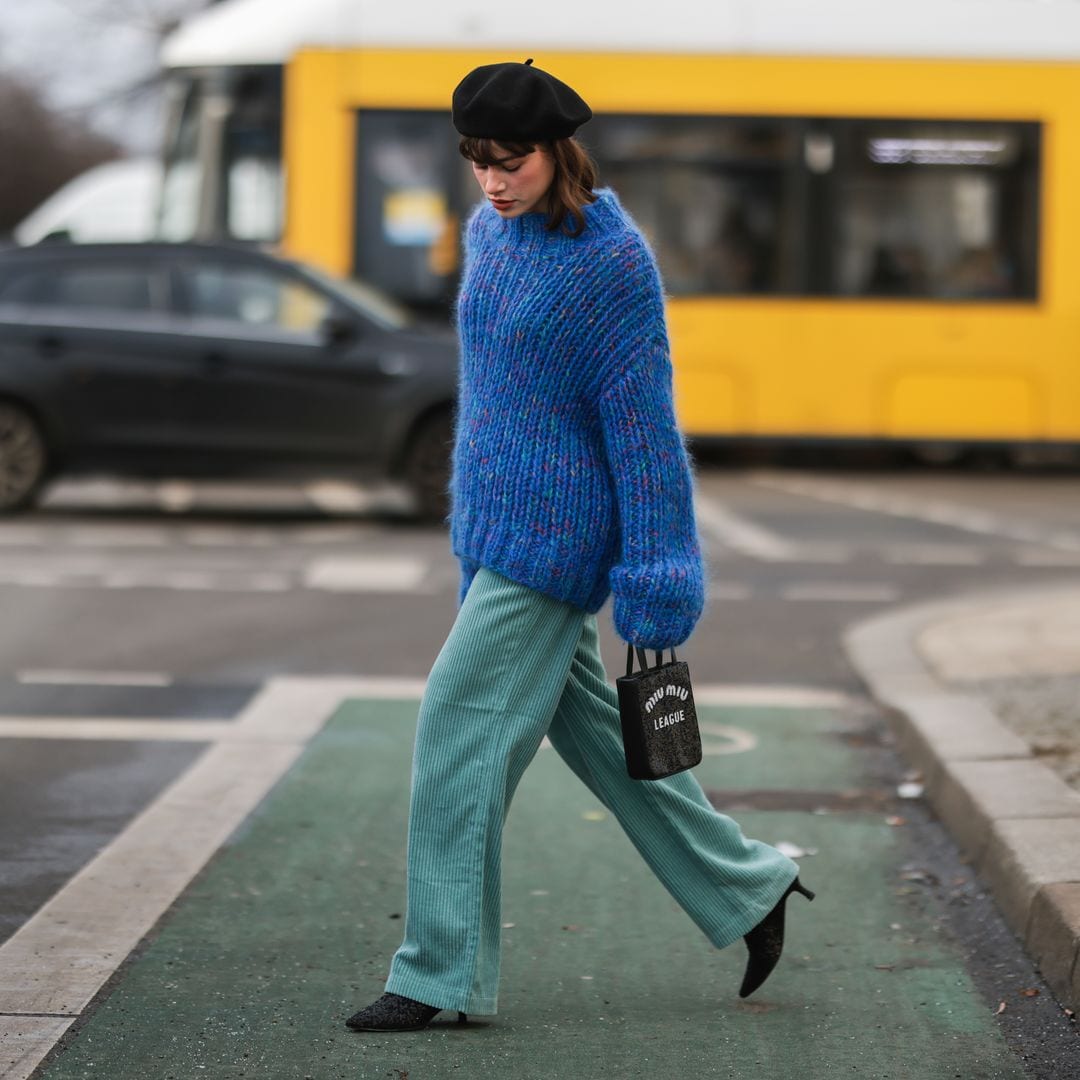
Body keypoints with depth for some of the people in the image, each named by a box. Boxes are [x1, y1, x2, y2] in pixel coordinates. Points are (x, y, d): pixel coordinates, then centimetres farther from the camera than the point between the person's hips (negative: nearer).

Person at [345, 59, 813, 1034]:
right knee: (586, 724, 15)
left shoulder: (613, 259, -16)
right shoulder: (491, 230, 7)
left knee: (460, 727, -8)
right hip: (492, 519, 9)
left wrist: (655, 580, -16)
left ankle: (441, 971, 0)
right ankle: (747, 889, 27)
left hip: (552, 532, -9)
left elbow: (642, 418, -15)